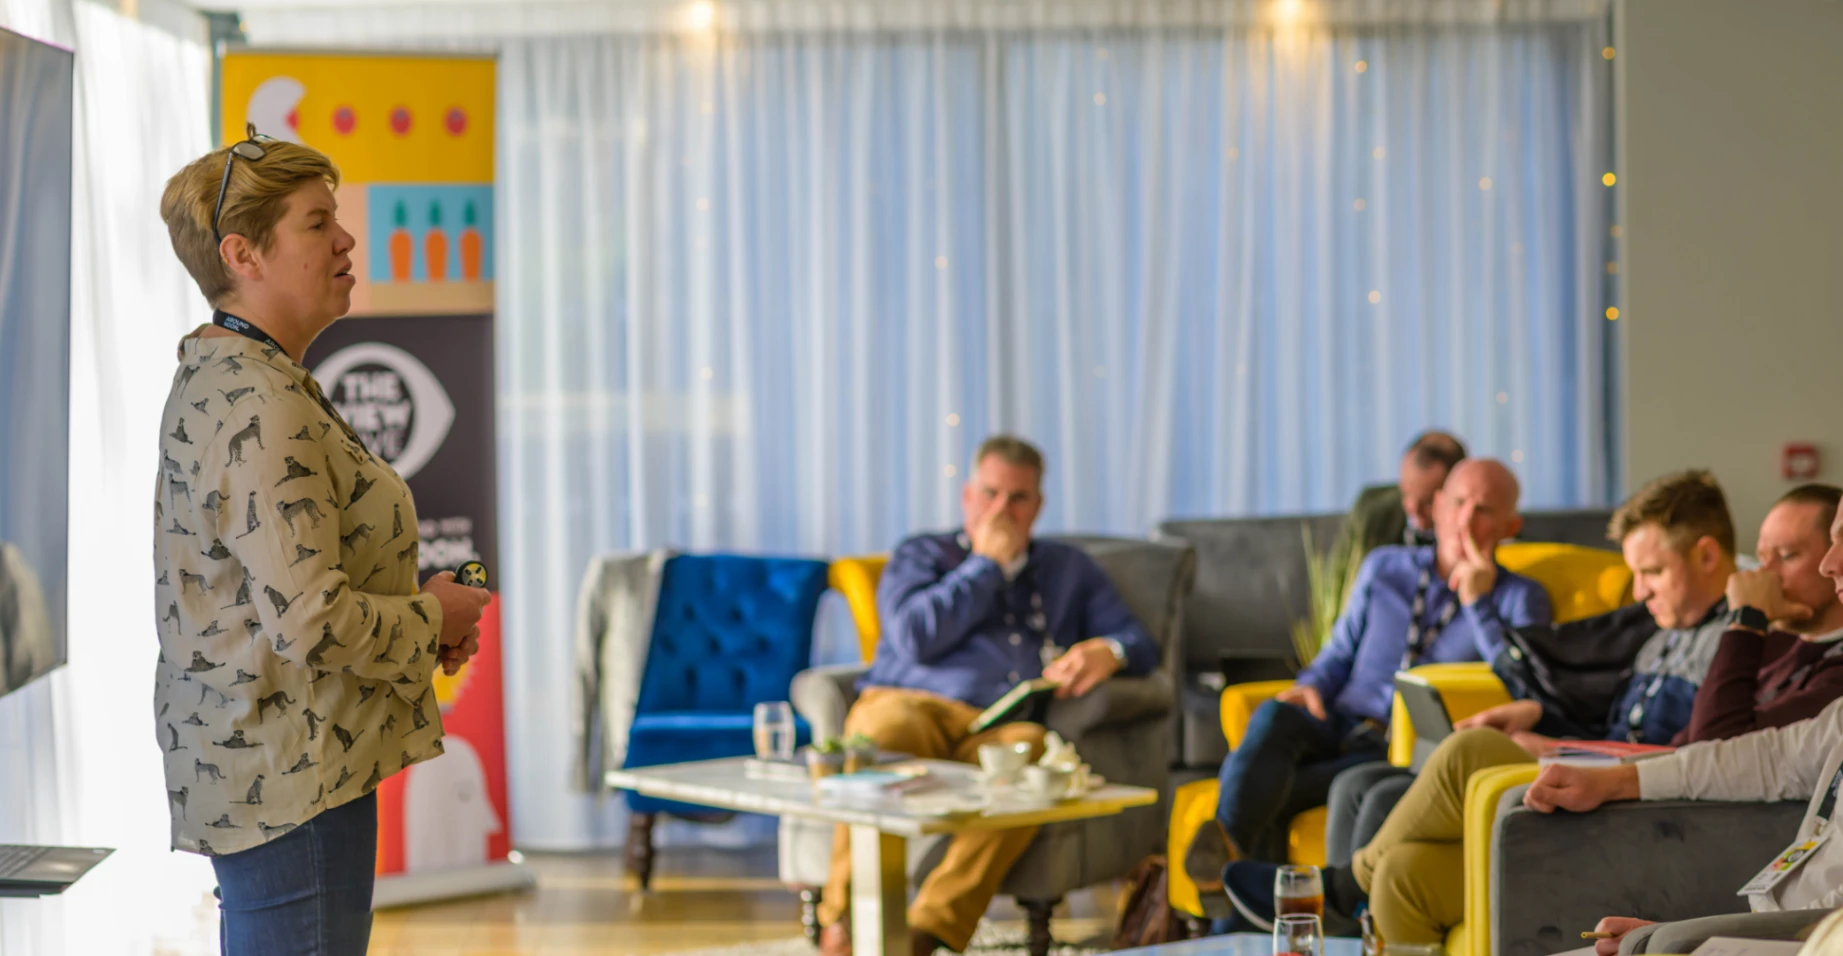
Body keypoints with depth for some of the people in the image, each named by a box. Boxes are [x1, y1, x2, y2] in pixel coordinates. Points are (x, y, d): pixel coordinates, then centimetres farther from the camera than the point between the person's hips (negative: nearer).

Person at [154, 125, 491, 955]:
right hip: (289, 773, -11)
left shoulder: (213, 380, 12)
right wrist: (433, 618, -9)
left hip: (241, 757, 11)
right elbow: (311, 622, -26)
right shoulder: (259, 405, -21)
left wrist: (418, 618, 10)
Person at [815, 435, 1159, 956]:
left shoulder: (1069, 568, 31)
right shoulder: (921, 556, 23)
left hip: (999, 730, 1)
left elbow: (1140, 644, 23)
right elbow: (916, 637, 2)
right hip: (910, 703, -1)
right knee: (882, 737, -41)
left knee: (1033, 753, -39)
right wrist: (985, 563, 9)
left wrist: (1106, 652, -2)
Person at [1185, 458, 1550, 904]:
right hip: (1341, 730, 2)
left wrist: (1477, 602, -9)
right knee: (1273, 717, -33)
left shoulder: (1521, 599, 9)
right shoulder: (1384, 567, 20)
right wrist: (1311, 686, 2)